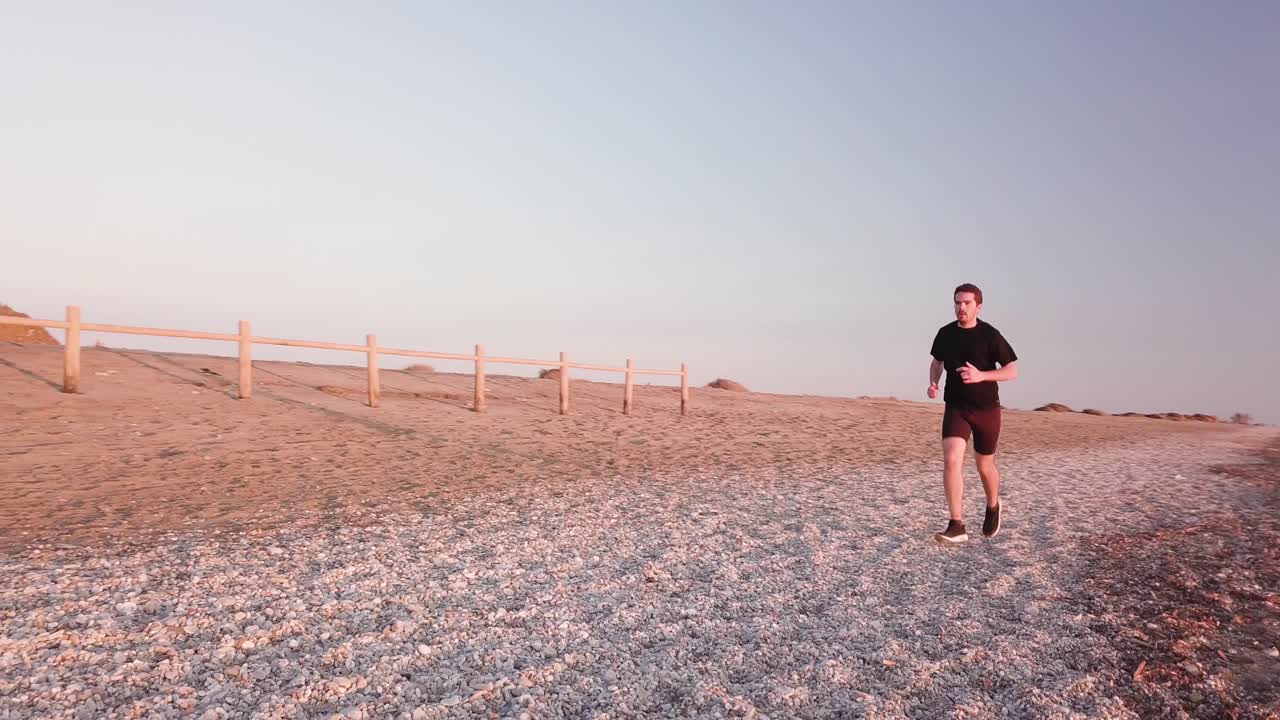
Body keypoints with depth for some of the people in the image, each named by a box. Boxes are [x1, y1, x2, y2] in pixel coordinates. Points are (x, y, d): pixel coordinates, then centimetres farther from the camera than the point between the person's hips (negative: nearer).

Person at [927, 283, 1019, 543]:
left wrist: (981, 375, -23)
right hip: (956, 408, 2)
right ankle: (957, 526, -14)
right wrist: (933, 383, -1)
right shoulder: (945, 333, 1)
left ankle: (993, 507, 43)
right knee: (951, 460, -17)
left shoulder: (990, 335, -10)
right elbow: (937, 361, 19)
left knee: (985, 467, 12)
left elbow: (1013, 371, -7)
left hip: (987, 409, -2)